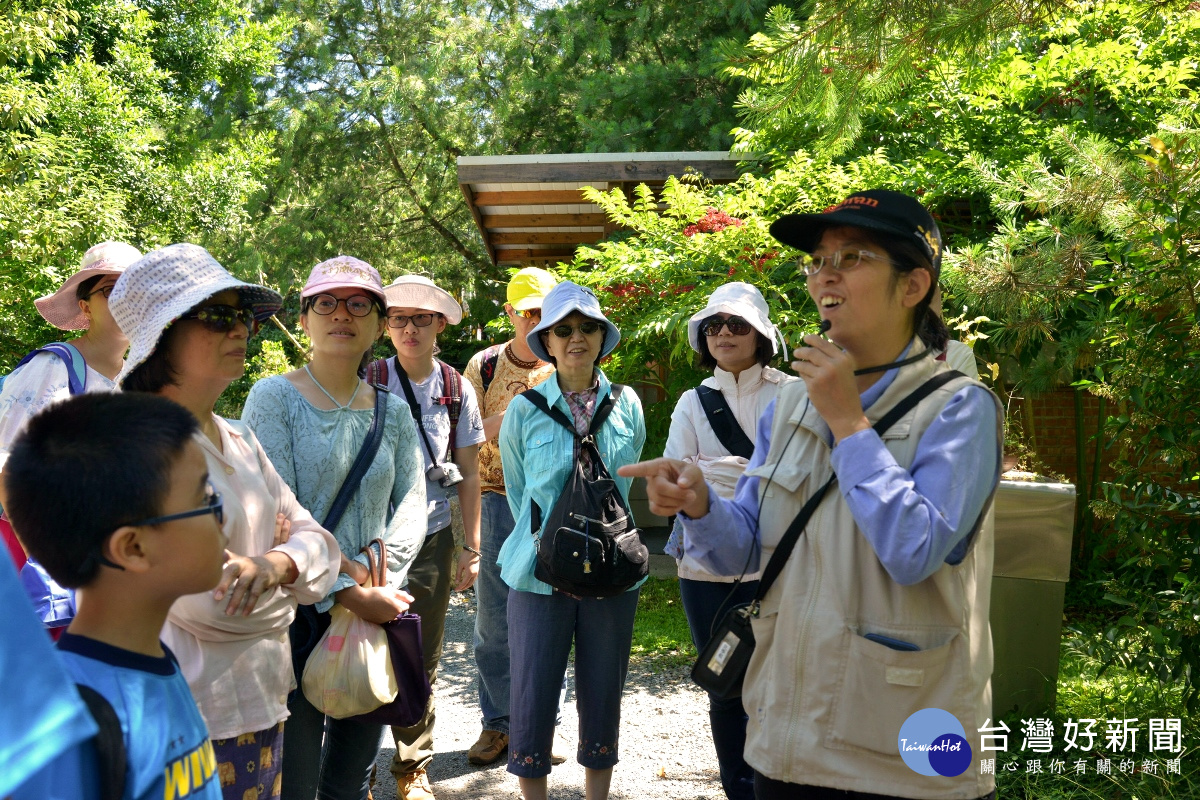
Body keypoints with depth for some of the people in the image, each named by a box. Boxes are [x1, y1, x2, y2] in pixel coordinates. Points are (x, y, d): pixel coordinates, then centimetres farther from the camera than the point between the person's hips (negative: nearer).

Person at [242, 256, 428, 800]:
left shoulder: (393, 411, 9)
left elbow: (411, 506, 5)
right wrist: (345, 592, -18)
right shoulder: (274, 398, -5)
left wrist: (372, 573, -12)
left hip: (374, 613, 4)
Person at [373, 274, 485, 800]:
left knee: (423, 659, 11)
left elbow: (468, 475, 8)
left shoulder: (458, 391, 4)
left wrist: (471, 548, 6)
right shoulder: (369, 383, -3)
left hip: (432, 539, 2)